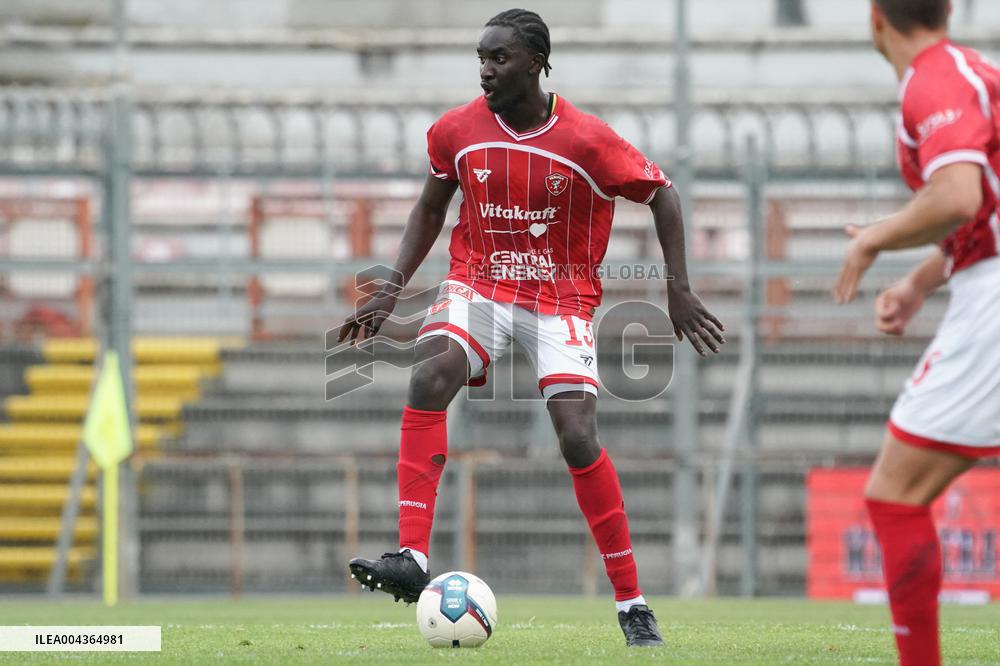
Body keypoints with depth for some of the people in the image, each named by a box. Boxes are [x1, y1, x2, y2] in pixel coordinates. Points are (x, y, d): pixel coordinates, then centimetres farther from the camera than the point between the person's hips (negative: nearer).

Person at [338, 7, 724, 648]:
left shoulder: (587, 140, -15)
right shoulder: (456, 131, -4)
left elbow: (661, 194, -3)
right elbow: (431, 208, 12)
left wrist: (679, 290, -6)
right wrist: (392, 289, 3)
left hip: (562, 300, -2)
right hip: (479, 286, 2)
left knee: (578, 438, -17)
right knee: (429, 376, -29)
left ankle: (633, 605, -3)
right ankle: (412, 558, -34)